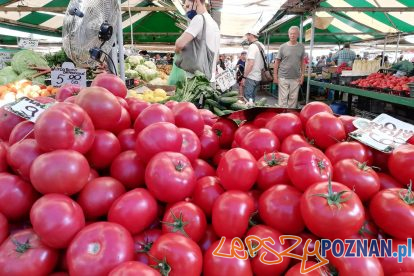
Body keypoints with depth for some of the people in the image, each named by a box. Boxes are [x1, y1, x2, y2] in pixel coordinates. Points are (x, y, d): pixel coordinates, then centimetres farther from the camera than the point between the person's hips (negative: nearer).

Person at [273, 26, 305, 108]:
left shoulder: (301, 47, 5)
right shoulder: (283, 47, -1)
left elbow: (302, 62, 10)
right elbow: (277, 61, 2)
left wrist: (302, 75, 3)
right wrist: (275, 75, -3)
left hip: (296, 78, 2)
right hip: (283, 77, -2)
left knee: (293, 98, 8)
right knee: (283, 98, 0)